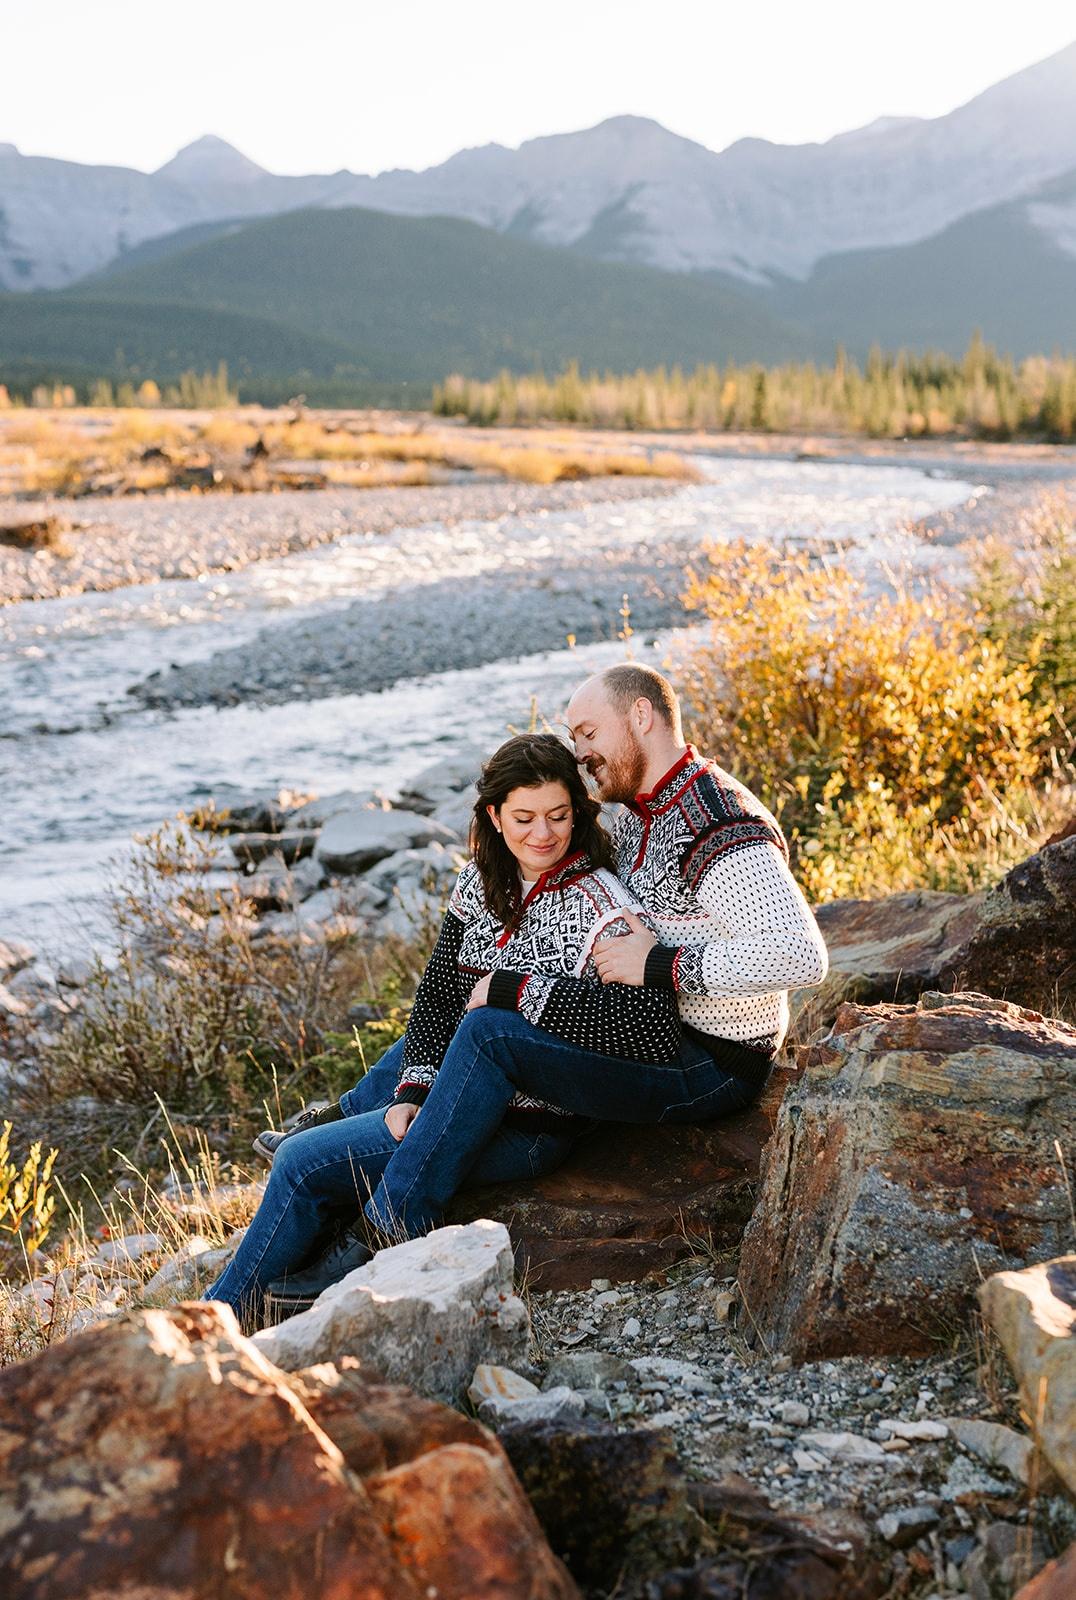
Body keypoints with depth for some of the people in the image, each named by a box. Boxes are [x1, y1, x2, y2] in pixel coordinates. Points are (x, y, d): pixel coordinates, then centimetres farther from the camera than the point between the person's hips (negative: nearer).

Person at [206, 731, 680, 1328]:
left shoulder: (597, 909, -21)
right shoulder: (481, 882, 1)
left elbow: (652, 1026, -34)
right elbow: (438, 990, 4)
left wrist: (511, 987, -29)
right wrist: (415, 1090, -11)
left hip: (525, 1125, -7)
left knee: (302, 1164, -3)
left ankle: (221, 1317, 16)